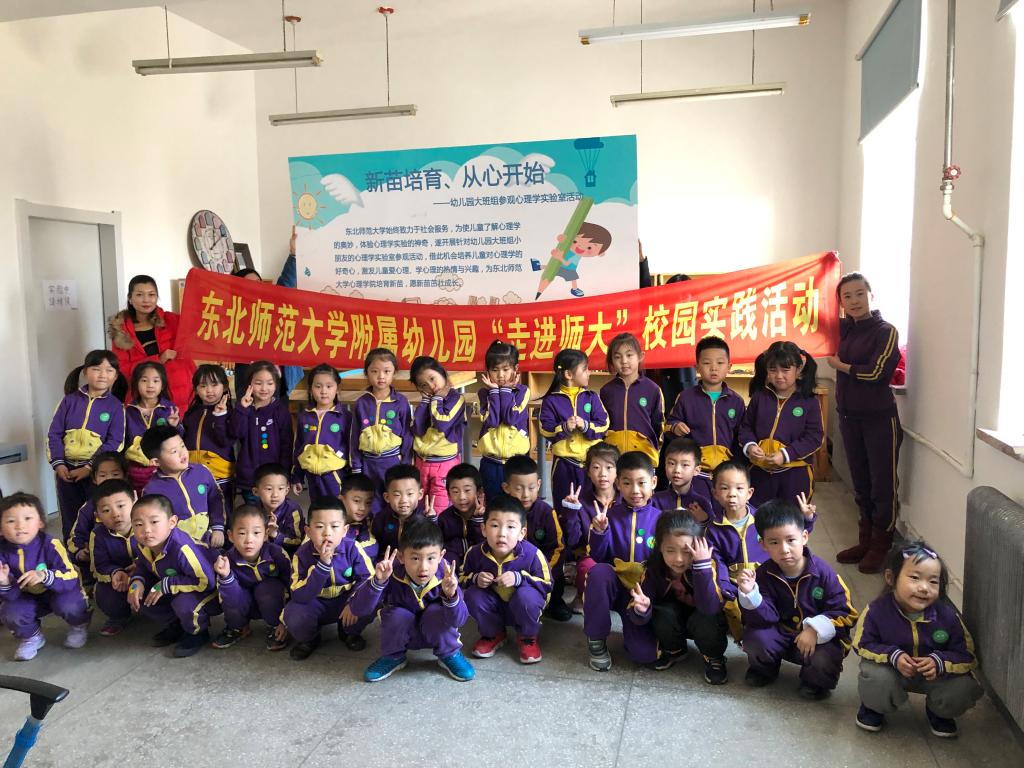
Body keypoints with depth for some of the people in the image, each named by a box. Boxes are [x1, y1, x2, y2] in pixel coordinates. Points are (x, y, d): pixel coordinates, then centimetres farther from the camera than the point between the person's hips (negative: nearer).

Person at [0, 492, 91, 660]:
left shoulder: (50, 544, -26)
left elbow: (71, 578, -31)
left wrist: (45, 576, -47)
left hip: (59, 591, -4)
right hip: (28, 598, 4)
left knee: (67, 604, -32)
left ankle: (79, 626, 6)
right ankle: (30, 638, 12)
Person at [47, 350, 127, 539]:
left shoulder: (115, 406, -2)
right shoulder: (70, 400, 5)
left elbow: (115, 443, -9)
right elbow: (54, 433, 5)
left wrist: (90, 468, -16)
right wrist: (58, 464, -7)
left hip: (96, 472, -3)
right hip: (67, 470, 3)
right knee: (70, 522, 13)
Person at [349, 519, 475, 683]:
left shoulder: (446, 576, -27)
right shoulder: (392, 575, -29)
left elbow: (459, 620, -32)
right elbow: (358, 609, -33)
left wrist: (451, 596, -53)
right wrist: (377, 582, -49)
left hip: (436, 633, 0)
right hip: (401, 632, 0)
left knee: (438, 612, -30)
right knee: (398, 615, -30)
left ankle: (450, 655, -2)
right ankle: (393, 657, 0)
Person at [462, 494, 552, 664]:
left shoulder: (532, 554, -26)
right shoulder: (475, 554, -17)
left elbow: (546, 584, -17)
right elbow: (462, 580, 0)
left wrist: (519, 578, -32)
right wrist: (475, 579, -24)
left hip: (522, 608, -2)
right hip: (494, 608, 3)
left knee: (526, 595, -35)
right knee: (472, 596, -25)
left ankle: (528, 638, -2)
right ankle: (493, 635, 5)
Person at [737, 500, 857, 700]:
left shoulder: (823, 572, -16)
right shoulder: (764, 574, -11)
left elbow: (844, 613, -12)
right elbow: (764, 619, -17)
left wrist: (815, 630, -26)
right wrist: (750, 593, -36)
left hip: (820, 637, -2)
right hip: (782, 635, 2)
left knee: (824, 663, -31)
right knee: (755, 637, -25)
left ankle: (814, 681, 9)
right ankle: (765, 669, 11)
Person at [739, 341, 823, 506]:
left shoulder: (809, 402, -8)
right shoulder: (759, 397, 0)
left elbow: (814, 437, -11)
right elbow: (746, 426, 7)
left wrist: (786, 454, -20)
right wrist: (749, 445, -14)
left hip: (794, 473, -2)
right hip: (761, 471, 3)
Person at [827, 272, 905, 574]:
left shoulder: (886, 331, -10)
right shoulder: (843, 329, 7)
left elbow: (876, 372, -19)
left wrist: (841, 365, -7)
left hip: (880, 419, -6)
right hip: (849, 417, 6)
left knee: (883, 485, 2)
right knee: (860, 484, 14)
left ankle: (880, 546, 14)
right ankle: (865, 541, 25)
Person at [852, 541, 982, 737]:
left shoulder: (947, 615, -21)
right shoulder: (877, 611, -25)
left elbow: (967, 655, -11)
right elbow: (862, 644, -12)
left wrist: (939, 662, -30)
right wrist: (893, 655, -29)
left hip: (936, 674, 2)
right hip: (893, 668, -2)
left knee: (964, 688, -23)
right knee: (875, 676, -32)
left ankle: (939, 712, 15)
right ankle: (873, 707, 6)